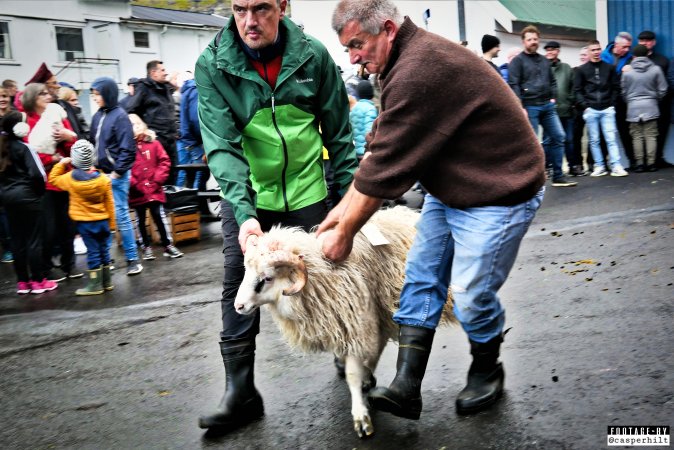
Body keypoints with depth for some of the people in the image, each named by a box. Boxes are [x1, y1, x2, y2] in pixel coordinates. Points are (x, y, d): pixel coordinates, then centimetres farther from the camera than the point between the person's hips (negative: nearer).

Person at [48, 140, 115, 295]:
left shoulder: (70, 178, -9)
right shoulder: (103, 178, -5)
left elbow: (53, 179, 12)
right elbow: (109, 203, 0)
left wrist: (61, 164, 17)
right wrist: (111, 223, 8)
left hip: (84, 222, -2)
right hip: (103, 221, 2)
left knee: (93, 252, 1)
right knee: (104, 250, 11)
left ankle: (95, 285, 4)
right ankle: (107, 282, 18)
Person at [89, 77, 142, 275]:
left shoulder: (120, 116, -9)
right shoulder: (98, 116, 10)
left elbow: (127, 149, -12)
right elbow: (93, 144, 15)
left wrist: (116, 173, -13)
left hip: (116, 176, -6)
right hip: (100, 174, 6)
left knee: (120, 216, -3)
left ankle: (133, 259, 7)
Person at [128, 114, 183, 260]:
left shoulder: (153, 143, 1)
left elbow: (164, 162, 1)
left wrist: (157, 179, -7)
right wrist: (134, 184, -13)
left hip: (154, 190, 1)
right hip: (137, 192, 0)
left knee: (159, 217, 5)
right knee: (140, 220, 11)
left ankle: (168, 245, 14)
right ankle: (147, 247, 23)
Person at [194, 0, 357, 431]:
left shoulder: (313, 55, -9)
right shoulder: (212, 64, -13)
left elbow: (339, 133, -1)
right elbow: (221, 144, -19)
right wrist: (243, 212, -31)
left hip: (306, 191, 1)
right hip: (245, 193, 0)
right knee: (239, 288, -2)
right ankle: (241, 392, 10)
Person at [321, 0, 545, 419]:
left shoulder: (419, 72, -30)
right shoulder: (407, 62, 3)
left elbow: (385, 169, -26)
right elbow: (378, 150, 5)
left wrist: (345, 232, -14)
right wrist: (342, 209, 2)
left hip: (498, 194, -10)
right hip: (449, 191, 10)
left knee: (471, 295, -2)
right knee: (421, 277, 5)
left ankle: (487, 374, 26)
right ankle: (407, 387, 8)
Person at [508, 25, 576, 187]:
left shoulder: (544, 60, 18)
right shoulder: (517, 61, -2)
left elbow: (552, 81, 23)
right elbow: (514, 86, -10)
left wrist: (553, 97, 6)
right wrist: (520, 107, -17)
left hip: (548, 106, 6)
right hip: (529, 107, -6)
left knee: (558, 137, 3)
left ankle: (558, 176, 10)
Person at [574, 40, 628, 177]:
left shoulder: (609, 67, 11)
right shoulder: (582, 70, 7)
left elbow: (616, 87, 11)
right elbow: (577, 90, 3)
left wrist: (612, 104, 1)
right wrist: (585, 106, -6)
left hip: (607, 109, 0)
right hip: (590, 110, 0)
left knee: (611, 138, -6)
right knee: (594, 140, 2)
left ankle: (616, 166, -8)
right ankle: (599, 166, 7)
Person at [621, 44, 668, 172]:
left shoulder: (627, 72, -2)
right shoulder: (656, 69, -3)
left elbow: (623, 92, 7)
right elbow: (662, 90, 2)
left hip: (633, 107, 0)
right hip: (650, 106, 0)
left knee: (637, 137, 4)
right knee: (651, 136, 3)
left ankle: (639, 163, 2)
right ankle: (651, 163, 1)